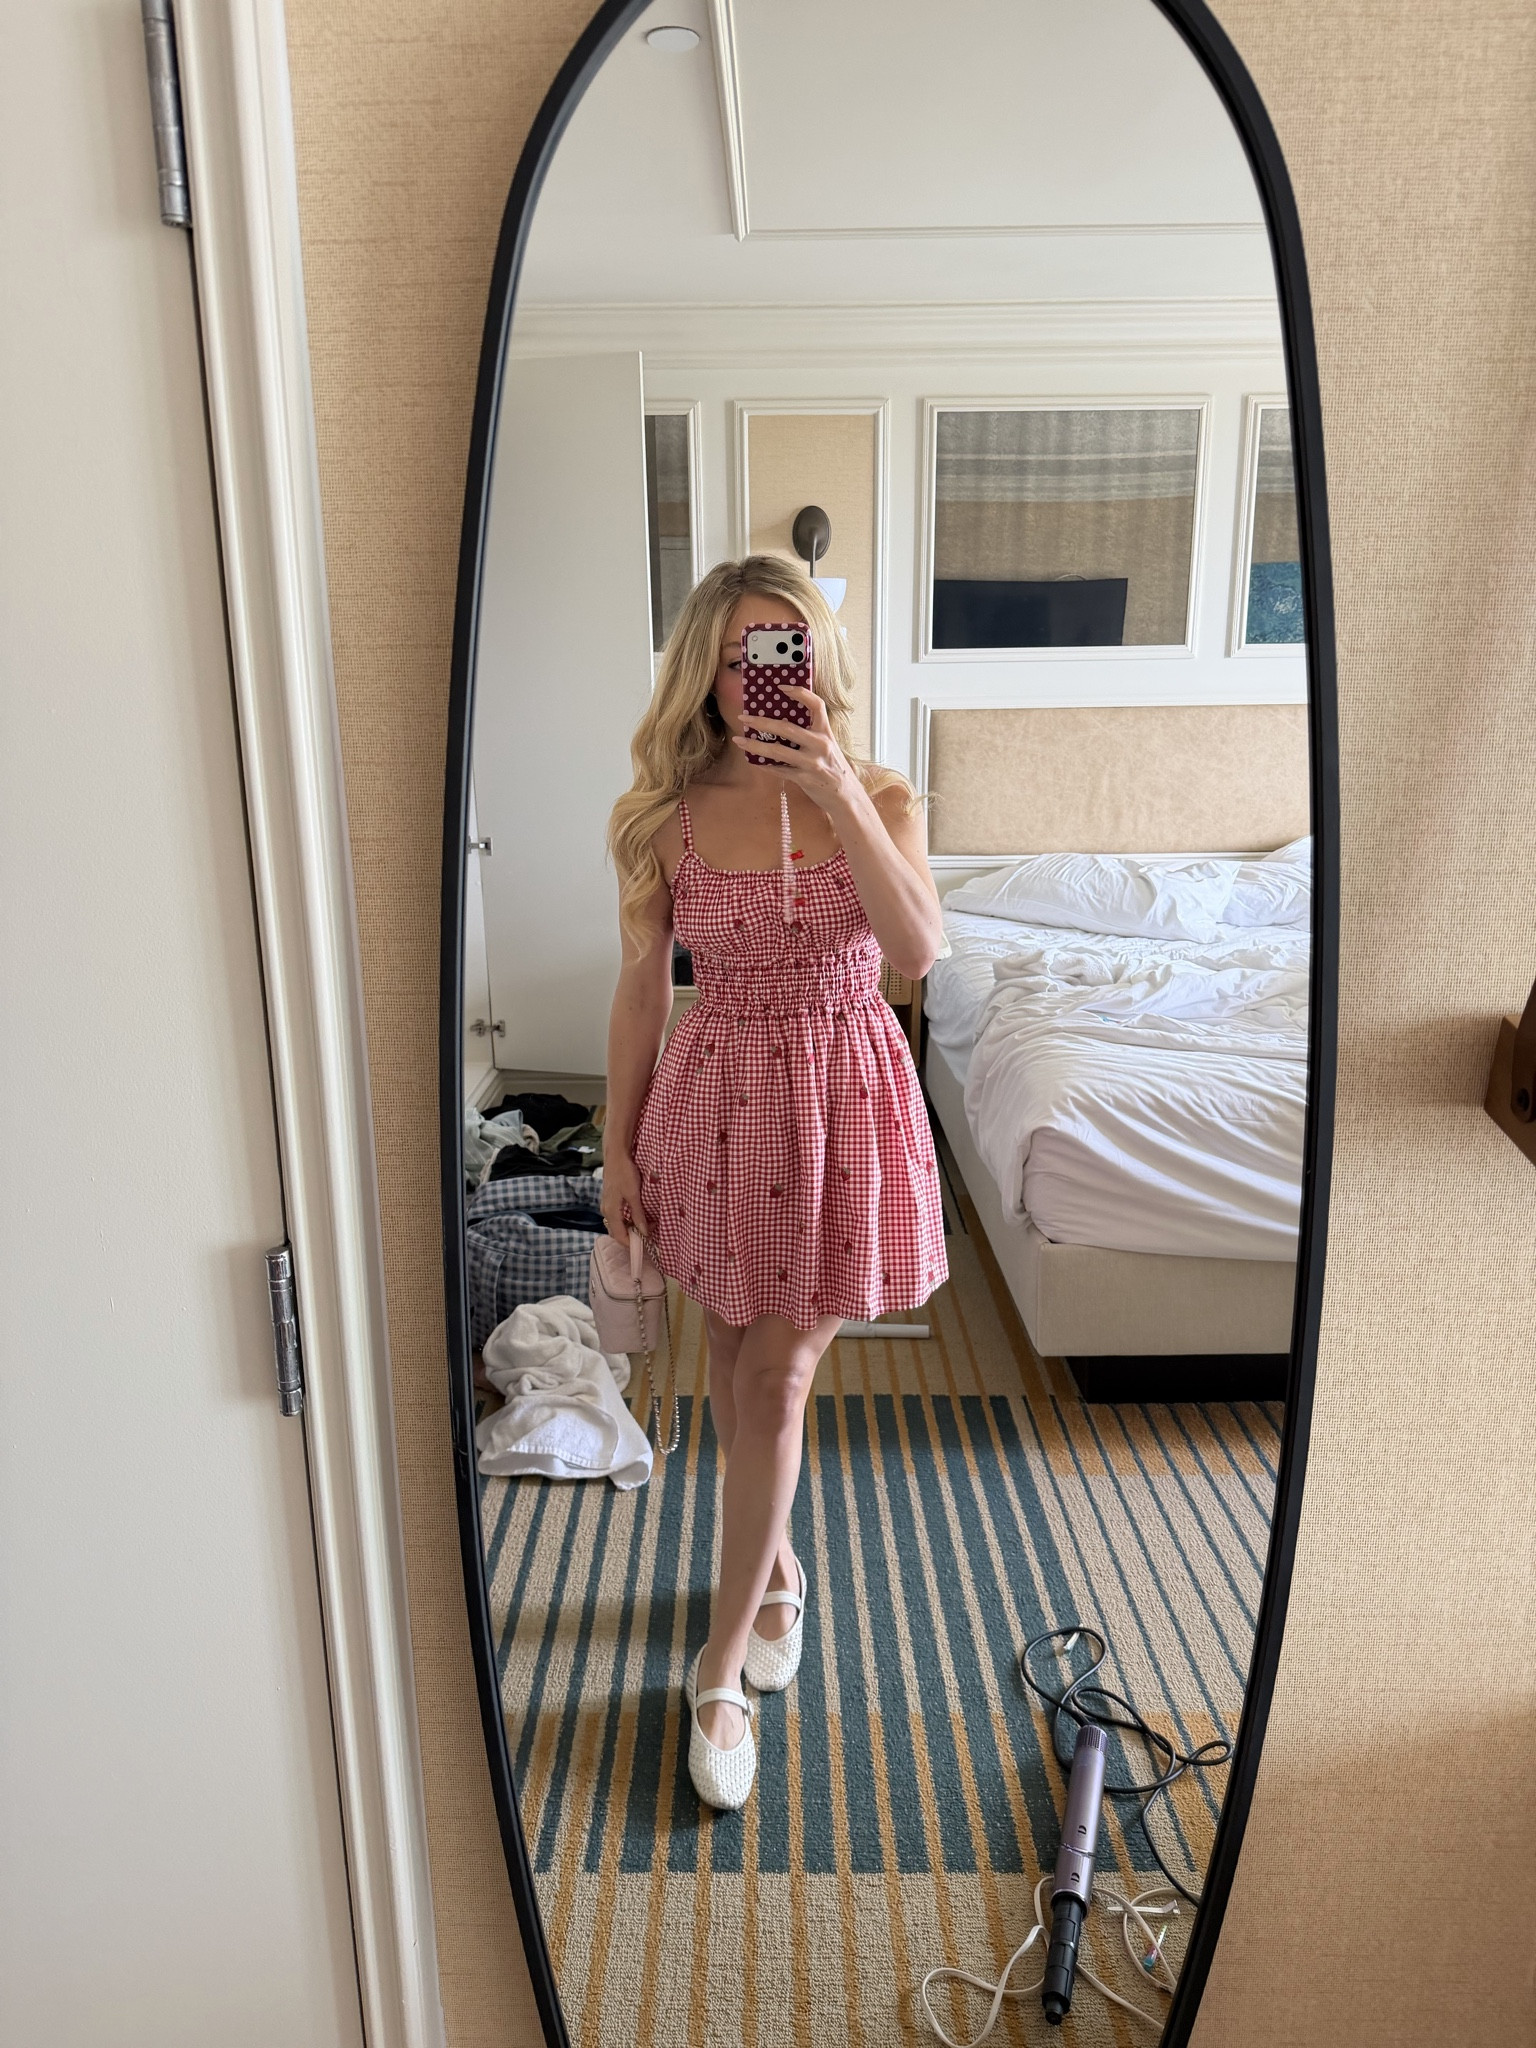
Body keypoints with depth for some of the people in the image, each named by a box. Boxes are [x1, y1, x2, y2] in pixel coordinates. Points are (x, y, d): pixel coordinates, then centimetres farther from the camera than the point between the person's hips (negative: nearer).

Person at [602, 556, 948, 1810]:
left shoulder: (880, 800, -6)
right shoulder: (665, 821, -5)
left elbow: (919, 950, -22)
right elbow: (643, 992, 1)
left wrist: (839, 793, -28)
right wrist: (618, 1145, 3)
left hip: (844, 1099, -1)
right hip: (719, 1100, 1)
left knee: (777, 1376, 2)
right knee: (740, 1364, 15)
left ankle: (721, 1669, 16)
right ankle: (779, 1565, 43)